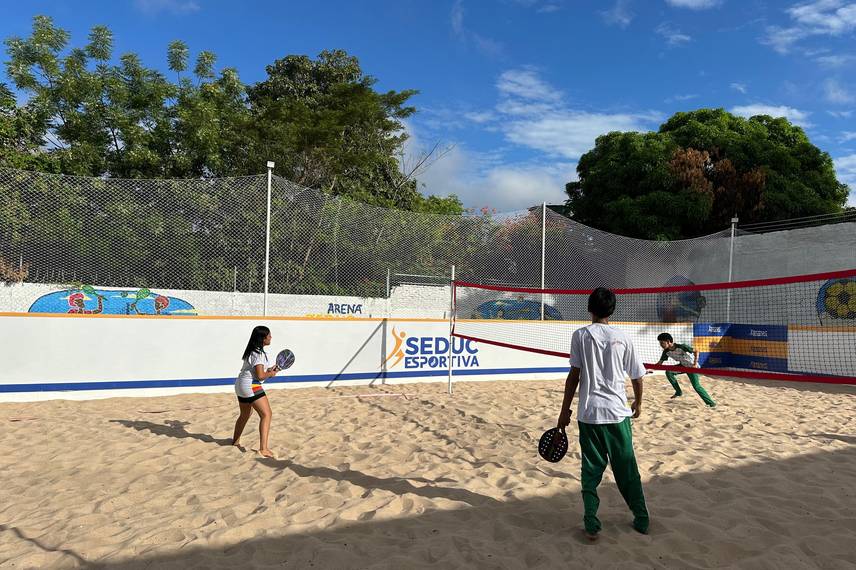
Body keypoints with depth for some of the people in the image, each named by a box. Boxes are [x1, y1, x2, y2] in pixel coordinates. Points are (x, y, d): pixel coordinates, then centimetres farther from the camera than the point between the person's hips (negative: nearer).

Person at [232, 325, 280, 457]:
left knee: (245, 415, 27)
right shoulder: (259, 354, -17)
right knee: (266, 414, -12)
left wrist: (269, 369, 10)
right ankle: (263, 448, -19)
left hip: (240, 385, 10)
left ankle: (235, 441, 44)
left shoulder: (252, 351, 13)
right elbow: (260, 376, -21)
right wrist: (270, 374, -3)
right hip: (251, 386, -10)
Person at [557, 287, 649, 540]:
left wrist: (565, 410, 1)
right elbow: (637, 377, 8)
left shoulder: (581, 335, -3)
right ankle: (641, 519, 26)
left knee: (591, 470, 9)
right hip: (618, 412, 2)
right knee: (627, 469, 16)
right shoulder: (622, 337, 2)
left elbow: (574, 375, -6)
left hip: (589, 414, -1)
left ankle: (591, 524, 7)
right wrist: (638, 402, 26)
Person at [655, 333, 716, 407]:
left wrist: (695, 364, -32)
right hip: (683, 365, 6)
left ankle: (710, 402, -1)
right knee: (669, 372, -13)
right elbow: (659, 363, -8)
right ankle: (679, 392, 2)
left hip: (692, 367, -6)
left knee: (696, 386, -15)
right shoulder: (666, 352, -13)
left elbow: (696, 351, -24)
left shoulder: (681, 347, -31)